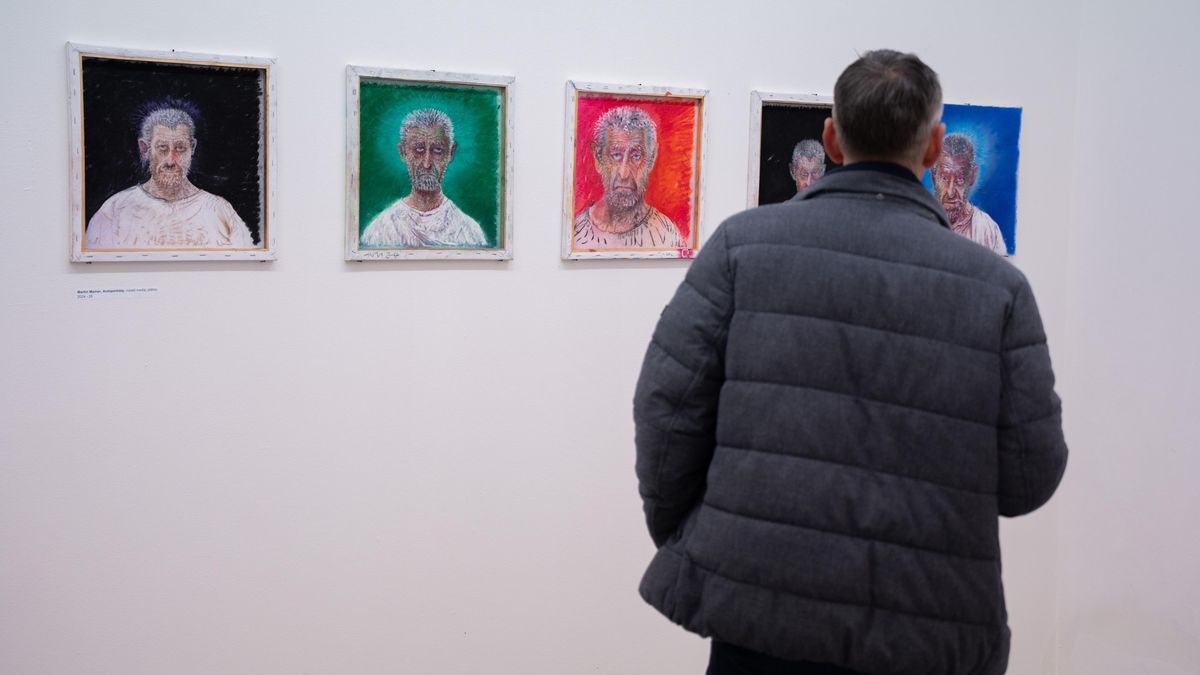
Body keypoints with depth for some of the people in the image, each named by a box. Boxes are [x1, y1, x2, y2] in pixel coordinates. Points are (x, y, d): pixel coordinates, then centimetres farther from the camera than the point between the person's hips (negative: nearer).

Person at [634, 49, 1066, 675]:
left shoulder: (743, 243, -3)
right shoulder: (998, 284, -1)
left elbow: (668, 406, -6)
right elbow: (1030, 478, -1)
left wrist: (677, 538, 9)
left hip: (761, 620, -1)